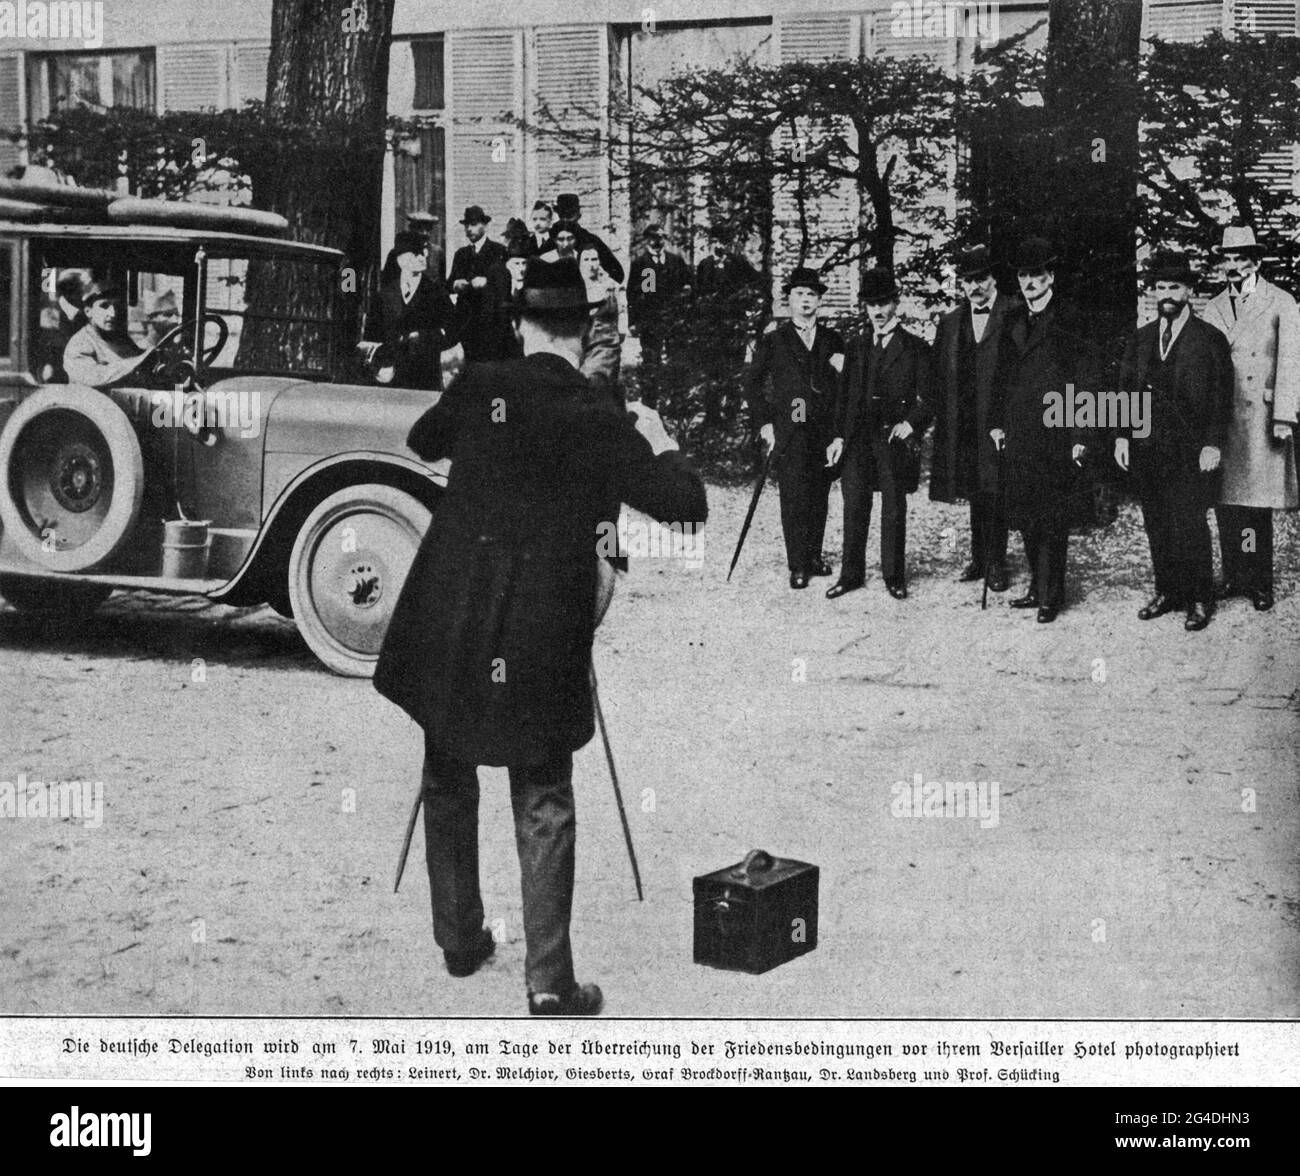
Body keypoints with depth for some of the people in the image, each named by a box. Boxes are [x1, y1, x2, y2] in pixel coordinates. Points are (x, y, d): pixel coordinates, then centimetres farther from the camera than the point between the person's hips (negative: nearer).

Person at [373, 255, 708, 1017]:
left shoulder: (479, 389, -2)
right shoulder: (600, 425, -10)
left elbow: (422, 441, 19)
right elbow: (688, 506, -8)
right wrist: (659, 442, 8)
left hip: (449, 630, 3)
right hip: (542, 644, -2)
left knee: (449, 788, 20)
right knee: (544, 806, 7)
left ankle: (460, 942, 31)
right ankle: (549, 982, 4)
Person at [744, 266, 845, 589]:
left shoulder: (833, 340, 15)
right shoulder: (773, 339, 6)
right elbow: (752, 384, 6)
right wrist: (764, 423, -1)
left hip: (825, 431, 3)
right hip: (789, 432, -3)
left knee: (819, 497, 5)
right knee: (794, 498, -7)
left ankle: (814, 556, 18)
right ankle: (798, 566, -2)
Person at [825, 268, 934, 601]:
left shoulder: (915, 348, 2)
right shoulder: (858, 349, 15)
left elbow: (929, 398, 0)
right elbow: (845, 397, 14)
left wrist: (911, 423, -14)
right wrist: (839, 436, 6)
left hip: (895, 437, -4)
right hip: (858, 438, 4)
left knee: (894, 509, 2)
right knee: (854, 508, 4)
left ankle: (894, 575, 11)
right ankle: (851, 574, 12)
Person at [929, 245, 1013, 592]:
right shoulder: (950, 323, 13)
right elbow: (940, 377, 12)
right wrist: (943, 421, 4)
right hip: (963, 426, 5)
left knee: (995, 493, -2)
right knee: (975, 494, 12)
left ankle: (996, 563, 6)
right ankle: (979, 559, 21)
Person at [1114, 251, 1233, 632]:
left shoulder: (1210, 339, -1)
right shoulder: (1141, 339, 12)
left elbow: (1222, 397, -4)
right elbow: (1126, 389, 13)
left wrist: (1213, 444, -12)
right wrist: (1122, 435, 3)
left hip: (1190, 451, -5)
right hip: (1146, 448, 5)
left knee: (1190, 525, -6)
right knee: (1157, 525, 8)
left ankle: (1200, 600, 5)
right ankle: (1168, 592, 19)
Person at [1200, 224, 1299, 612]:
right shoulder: (1214, 308, 14)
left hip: (1261, 417, -4)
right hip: (1221, 417, 4)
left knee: (1256, 504, -4)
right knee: (1225, 501, 4)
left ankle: (1259, 583, 2)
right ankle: (1233, 577, 12)